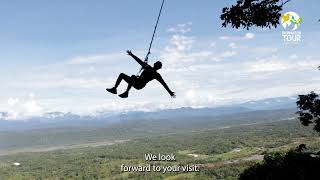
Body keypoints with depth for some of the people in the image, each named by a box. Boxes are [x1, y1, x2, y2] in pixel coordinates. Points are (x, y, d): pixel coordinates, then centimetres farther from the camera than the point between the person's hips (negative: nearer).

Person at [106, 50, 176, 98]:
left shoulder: (157, 75, 4)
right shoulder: (148, 67, 19)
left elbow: (164, 84, 1)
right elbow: (139, 61, 24)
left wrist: (170, 92, -4)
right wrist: (132, 55, 26)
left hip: (140, 85, -7)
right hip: (136, 82, 7)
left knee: (133, 76, -36)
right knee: (122, 75, 0)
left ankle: (126, 93, -38)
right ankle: (114, 89, -2)